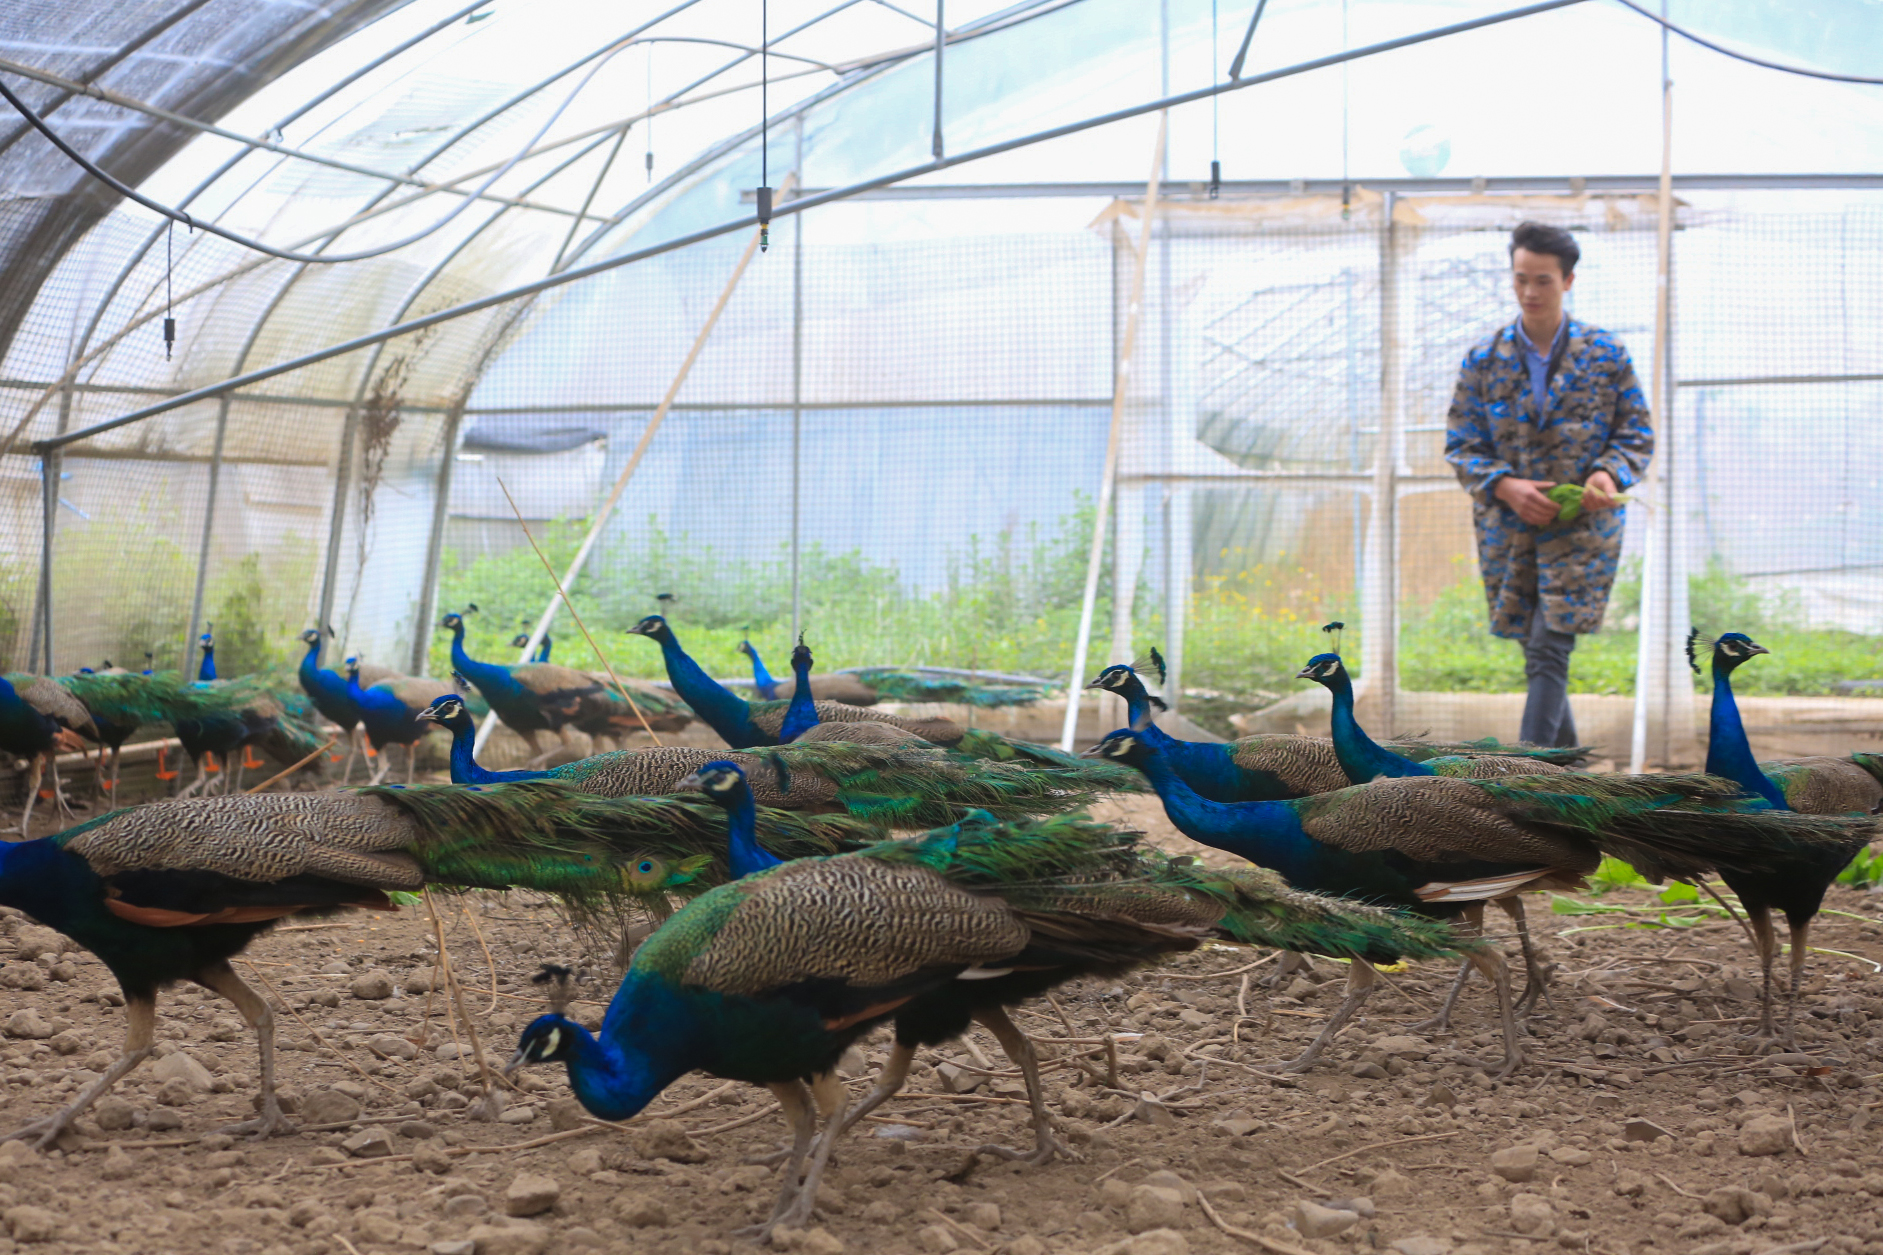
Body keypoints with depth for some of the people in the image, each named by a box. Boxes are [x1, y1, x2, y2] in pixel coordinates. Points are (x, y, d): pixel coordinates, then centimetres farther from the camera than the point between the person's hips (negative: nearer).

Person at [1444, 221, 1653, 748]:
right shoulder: (1483, 360, 1)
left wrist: (1610, 473, -17)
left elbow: (1637, 434, 4)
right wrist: (1505, 487, -16)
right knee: (1540, 657, 10)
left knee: (1548, 652, -12)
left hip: (1583, 527, -3)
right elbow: (1461, 445, 3)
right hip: (1508, 527, 3)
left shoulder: (1606, 355, -1)